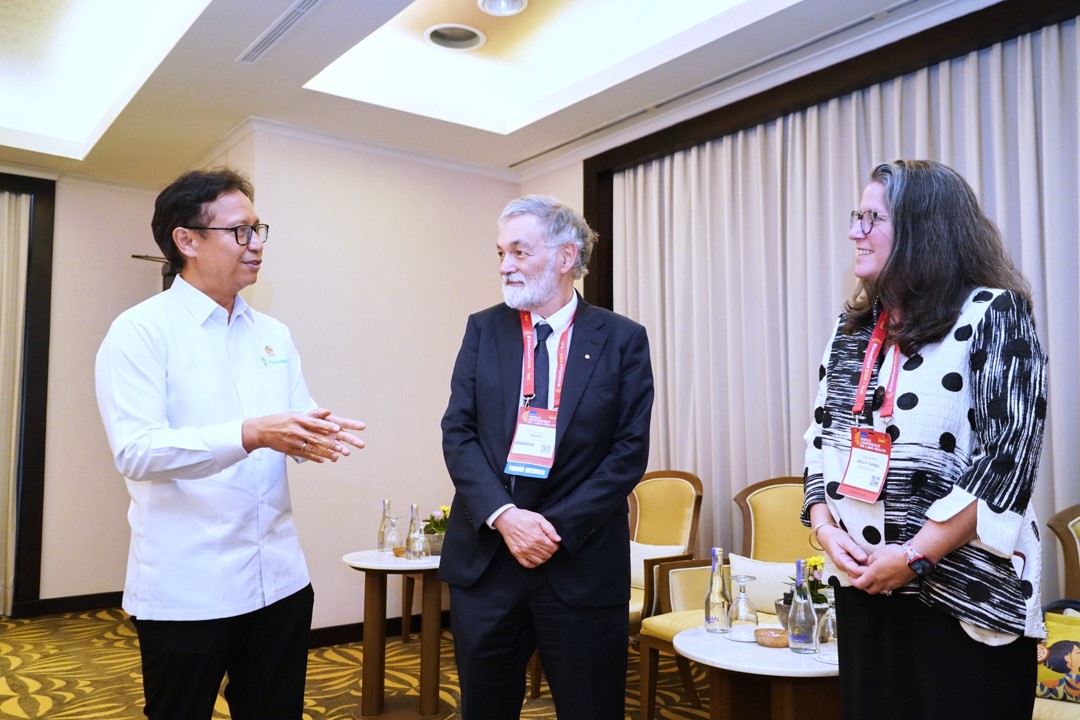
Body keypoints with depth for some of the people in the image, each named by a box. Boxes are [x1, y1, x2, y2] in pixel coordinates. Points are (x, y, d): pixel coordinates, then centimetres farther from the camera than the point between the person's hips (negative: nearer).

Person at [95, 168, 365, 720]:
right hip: (184, 591, -5)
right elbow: (135, 451, -18)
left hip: (279, 580, 5)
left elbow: (297, 423, 9)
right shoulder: (140, 331, -7)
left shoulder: (274, 335, 11)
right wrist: (251, 435, -31)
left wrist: (322, 435, -15)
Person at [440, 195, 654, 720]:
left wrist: (558, 528, -13)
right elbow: (457, 433, -1)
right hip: (485, 555, 2)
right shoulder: (484, 329, 5)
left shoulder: (623, 340, -1)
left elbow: (629, 451, -5)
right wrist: (504, 516, -14)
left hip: (582, 563, -2)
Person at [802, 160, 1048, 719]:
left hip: (962, 593, -5)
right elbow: (821, 438, 11)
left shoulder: (995, 314, -8)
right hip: (862, 585, 6)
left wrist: (914, 556, -18)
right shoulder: (852, 326, 10)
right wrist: (825, 528, -5)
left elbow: (1009, 458, -15)